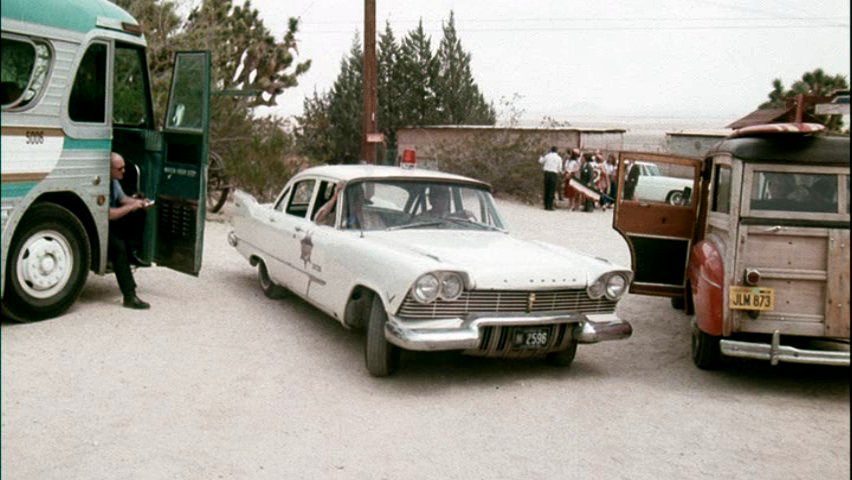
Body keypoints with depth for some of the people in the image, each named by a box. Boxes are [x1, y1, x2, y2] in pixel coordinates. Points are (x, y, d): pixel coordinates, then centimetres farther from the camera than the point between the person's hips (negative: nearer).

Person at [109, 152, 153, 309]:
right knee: (118, 246, -32)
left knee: (140, 215, -6)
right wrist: (131, 207, -23)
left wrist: (138, 202, -2)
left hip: (112, 223, 9)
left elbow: (122, 198, 17)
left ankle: (131, 254, -2)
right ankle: (129, 296, -31)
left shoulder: (114, 181, 2)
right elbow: (108, 214, -30)